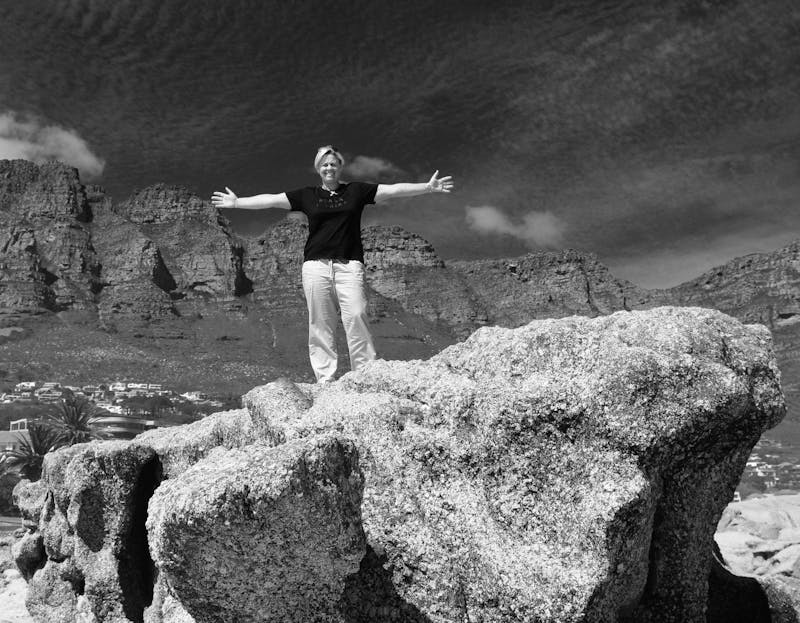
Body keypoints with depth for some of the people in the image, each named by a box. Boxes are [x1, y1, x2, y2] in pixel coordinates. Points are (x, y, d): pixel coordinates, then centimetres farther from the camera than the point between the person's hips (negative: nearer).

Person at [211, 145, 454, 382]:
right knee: (319, 323, 0)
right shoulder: (307, 195, 13)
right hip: (316, 266, 1)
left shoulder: (356, 191, 10)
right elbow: (271, 199, 13)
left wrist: (427, 187, 0)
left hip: (349, 265, -1)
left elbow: (393, 190, 6)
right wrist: (237, 202, 10)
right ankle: (324, 380, 4)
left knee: (356, 316, -13)